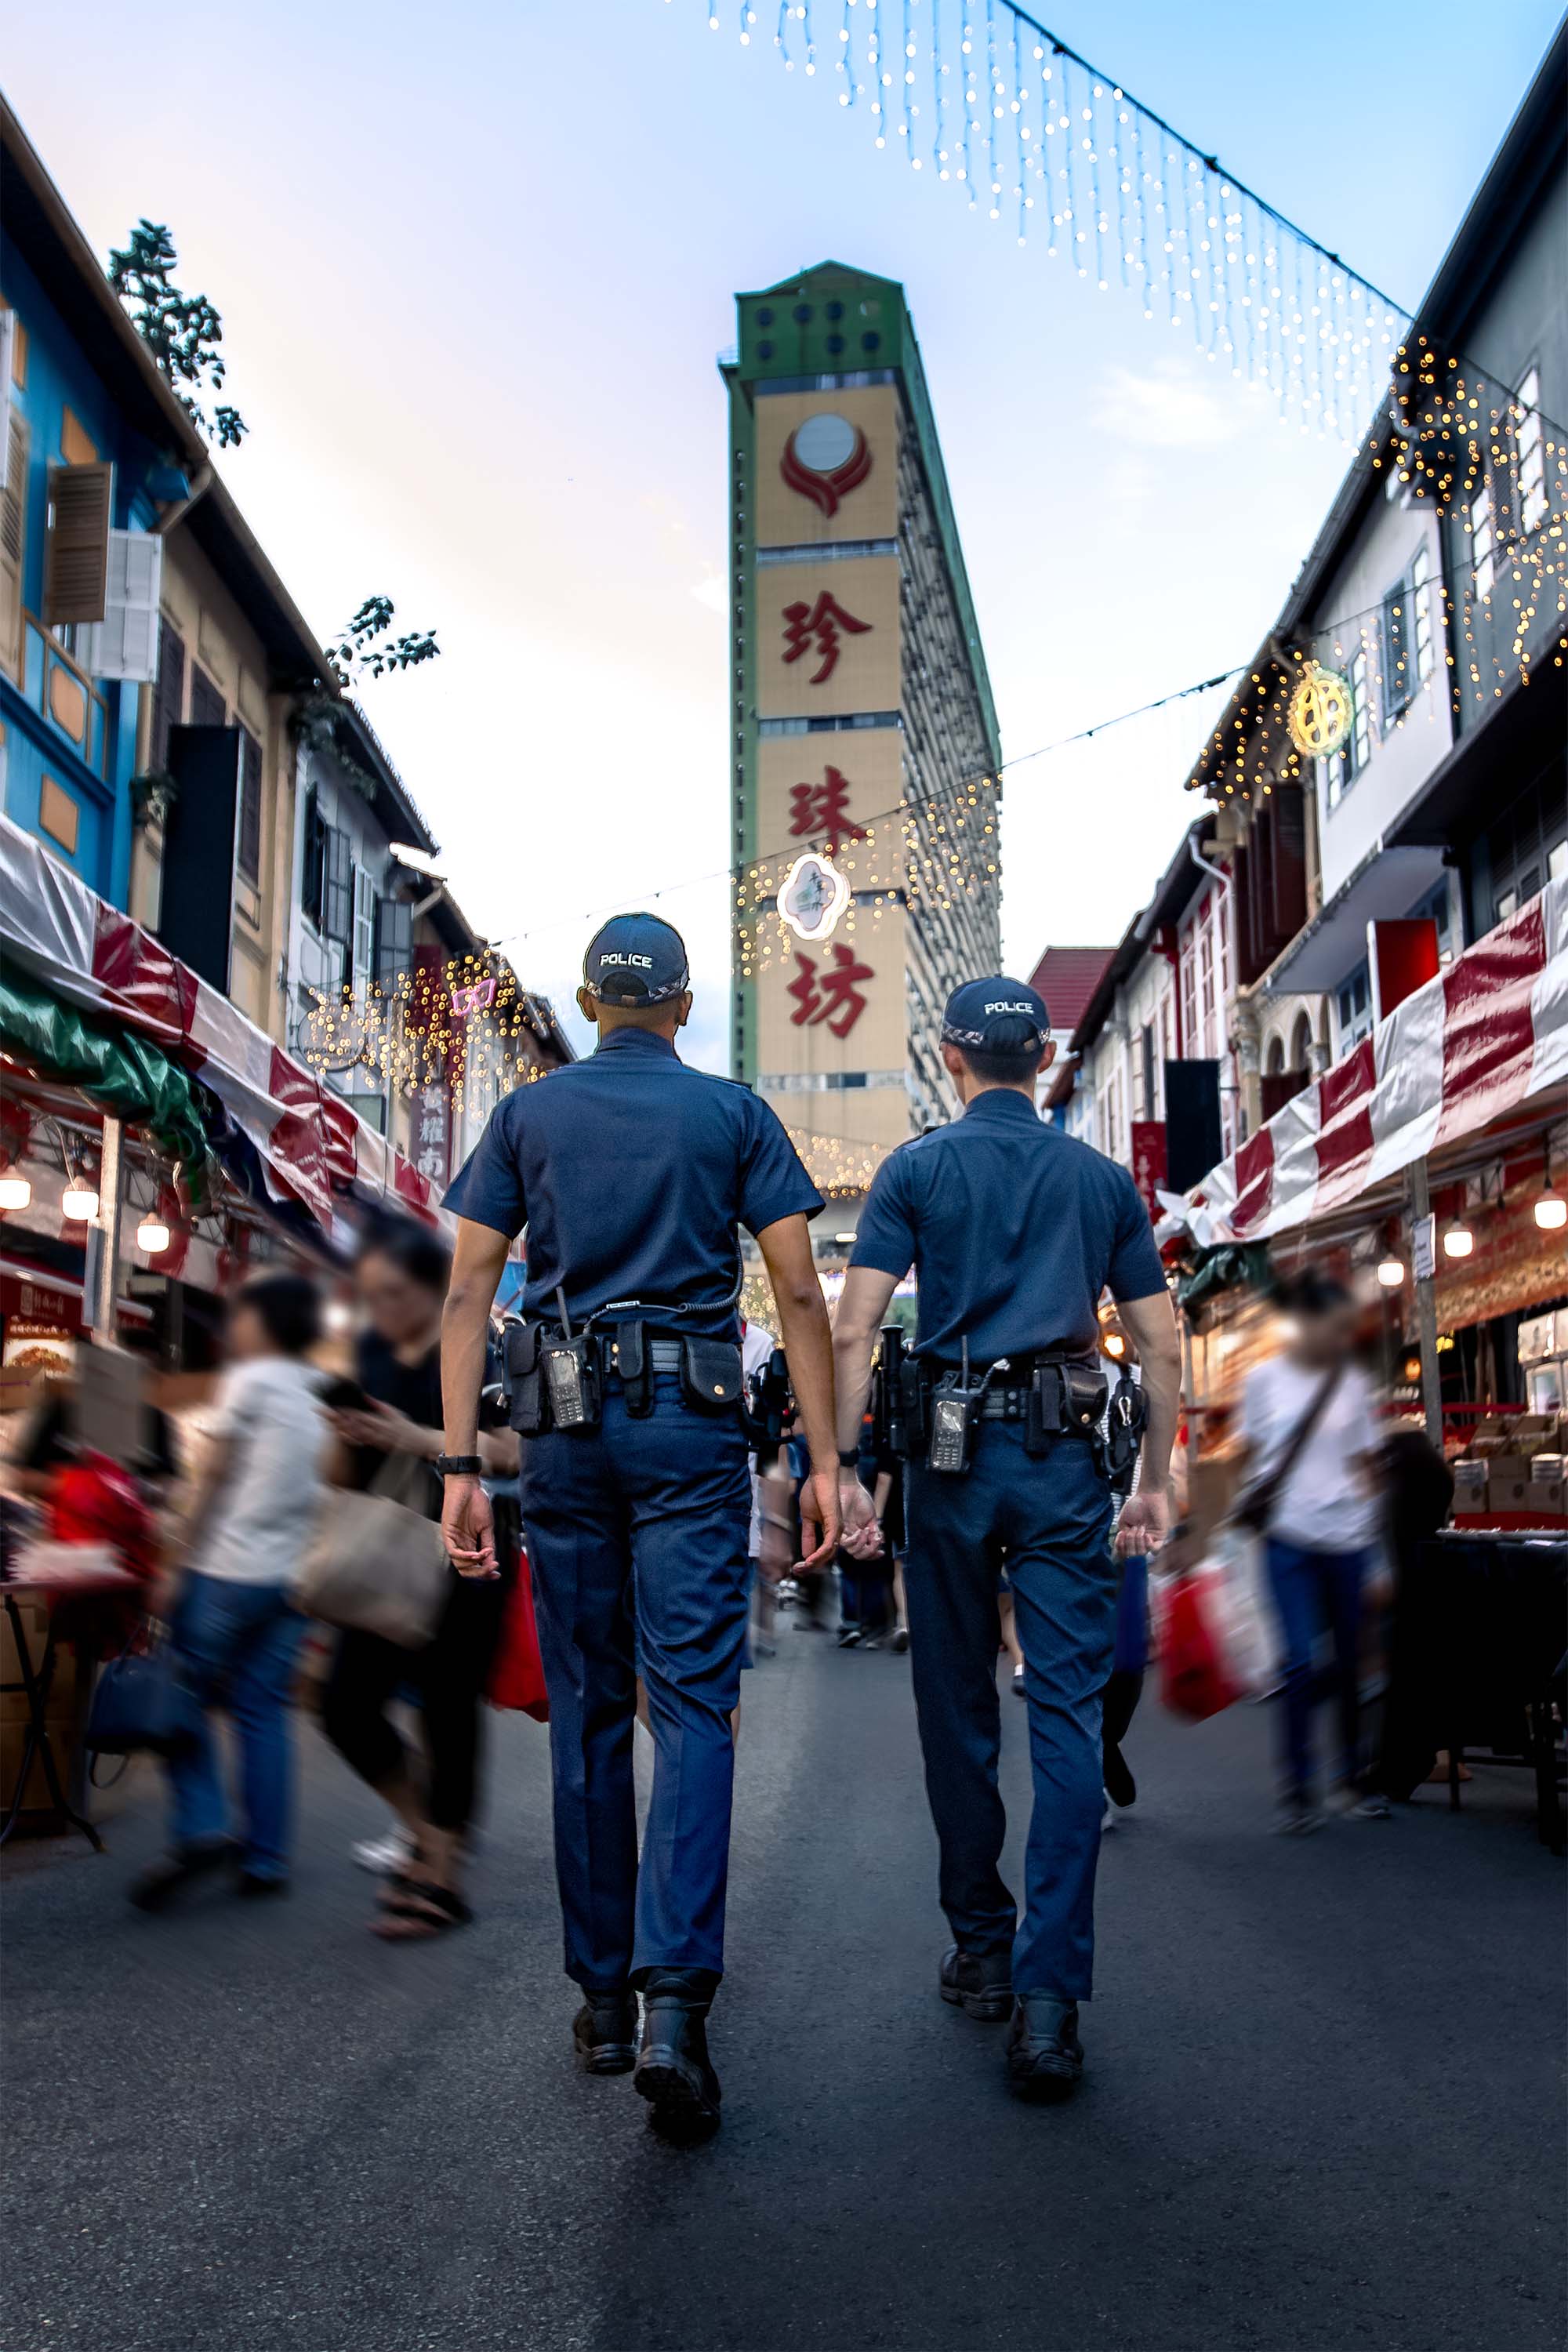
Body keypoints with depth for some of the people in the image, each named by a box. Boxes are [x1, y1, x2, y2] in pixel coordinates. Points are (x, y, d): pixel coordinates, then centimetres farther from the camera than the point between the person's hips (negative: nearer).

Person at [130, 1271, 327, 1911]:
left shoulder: (250, 1379, -7)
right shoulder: (322, 1396, 11)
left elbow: (213, 1476, -5)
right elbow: (326, 1490, 10)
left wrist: (184, 1549, 2)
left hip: (230, 1569, -6)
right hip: (293, 1576, 6)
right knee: (263, 1711, 9)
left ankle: (200, 1828, -8)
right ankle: (265, 1859, 9)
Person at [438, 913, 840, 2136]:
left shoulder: (528, 1114, 10)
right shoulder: (734, 1112, 6)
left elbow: (468, 1290, 2)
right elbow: (799, 1291, -2)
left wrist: (460, 1464, 2)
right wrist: (825, 1461, 0)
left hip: (564, 1425, 2)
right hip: (691, 1420, -2)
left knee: (587, 1710, 11)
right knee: (692, 1701, -3)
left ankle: (604, 1993, 20)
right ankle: (674, 2000, -15)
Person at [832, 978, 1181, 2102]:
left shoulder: (917, 1169, 4)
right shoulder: (1105, 1179, 11)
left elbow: (854, 1331, -6)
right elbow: (1163, 1349, 9)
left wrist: (843, 1469, -3)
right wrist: (1157, 1482, 15)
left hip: (951, 1455, 0)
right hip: (1065, 1461, 1)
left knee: (958, 1714, 12)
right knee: (1069, 1715, -1)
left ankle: (982, 1949, 24)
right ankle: (1049, 1990, -8)